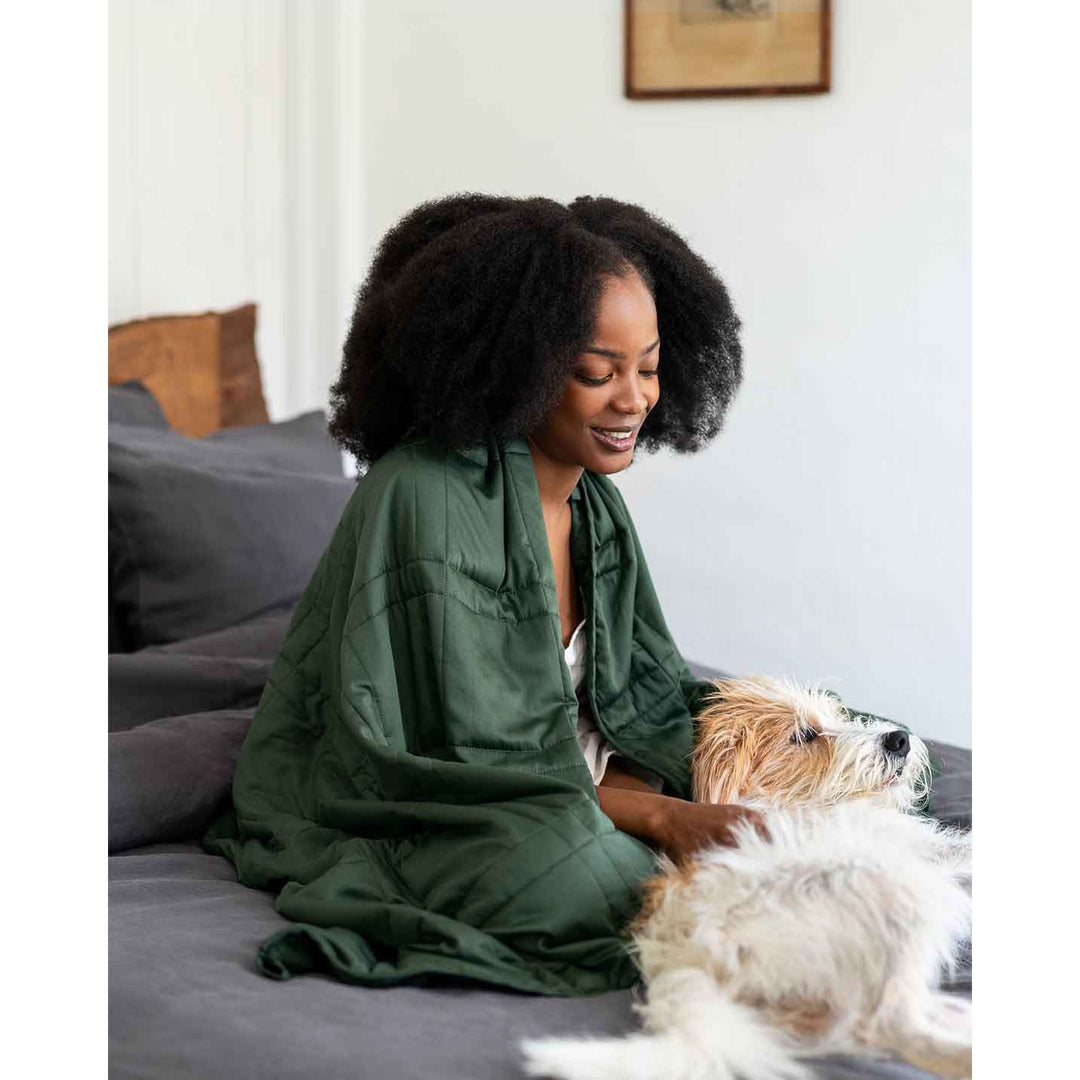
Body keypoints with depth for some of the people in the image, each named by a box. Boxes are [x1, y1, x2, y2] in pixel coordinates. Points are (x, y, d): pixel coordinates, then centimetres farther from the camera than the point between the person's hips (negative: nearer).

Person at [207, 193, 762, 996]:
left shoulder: (597, 506, 6)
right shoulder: (424, 495, -21)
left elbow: (641, 706, 6)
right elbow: (462, 755, -22)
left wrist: (635, 784, -18)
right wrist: (654, 815, -27)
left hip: (558, 801, 7)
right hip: (390, 817, -6)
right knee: (580, 869, -34)